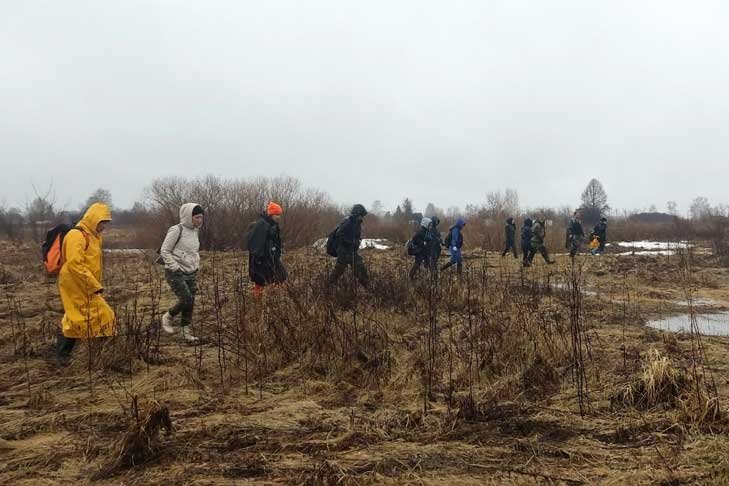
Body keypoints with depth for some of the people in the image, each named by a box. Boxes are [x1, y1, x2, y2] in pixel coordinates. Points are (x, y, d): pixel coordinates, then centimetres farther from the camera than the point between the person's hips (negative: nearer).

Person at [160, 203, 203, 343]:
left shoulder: (196, 231, 10)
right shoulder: (176, 230, -13)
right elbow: (164, 251, -11)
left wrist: (196, 266, 12)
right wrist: (175, 268, -16)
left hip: (191, 274, 7)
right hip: (176, 274, -7)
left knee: (190, 303, 4)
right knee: (186, 300, -14)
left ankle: (186, 332, 16)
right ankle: (168, 317, 13)